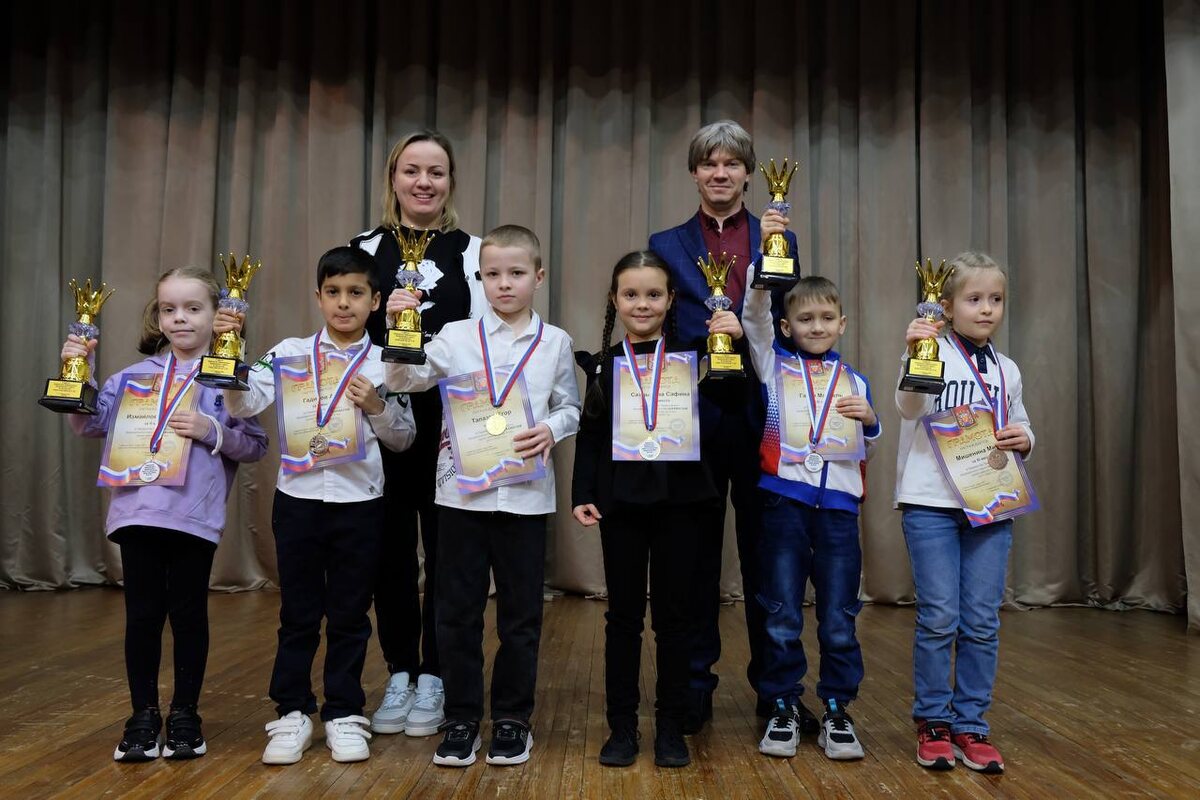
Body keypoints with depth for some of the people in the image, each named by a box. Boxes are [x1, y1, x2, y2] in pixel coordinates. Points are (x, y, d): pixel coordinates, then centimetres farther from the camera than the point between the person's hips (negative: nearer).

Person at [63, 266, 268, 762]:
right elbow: (90, 423, 7)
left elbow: (256, 445, -3)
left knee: (189, 615, 8)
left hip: (197, 516, -2)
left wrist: (211, 431, -16)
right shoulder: (137, 374, 9)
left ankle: (185, 715, 23)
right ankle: (143, 716, 22)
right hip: (137, 512, 3)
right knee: (142, 615, 8)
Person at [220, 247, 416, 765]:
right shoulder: (291, 352, 2)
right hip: (299, 496, 0)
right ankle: (292, 714, 21)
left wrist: (377, 406, -12)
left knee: (350, 614, 9)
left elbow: (403, 439, 5)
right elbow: (244, 405, -8)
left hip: (359, 502, 0)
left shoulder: (384, 364, 2)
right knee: (298, 612, 9)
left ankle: (344, 715, 22)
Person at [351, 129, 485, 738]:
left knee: (445, 548, 4)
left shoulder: (472, 251, 4)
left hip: (450, 419, -1)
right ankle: (398, 675, 19)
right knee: (391, 546, 6)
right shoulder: (366, 249, 8)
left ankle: (433, 678, 16)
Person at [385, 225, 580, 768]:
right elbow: (404, 380, -3)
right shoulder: (456, 336, 3)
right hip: (462, 491, 0)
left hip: (525, 494, 0)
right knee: (457, 610, 6)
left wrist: (552, 430, -11)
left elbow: (570, 407, 9)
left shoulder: (555, 342, 5)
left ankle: (512, 718, 24)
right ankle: (461, 718, 20)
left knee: (521, 612, 8)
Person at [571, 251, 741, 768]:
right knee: (623, 614, 8)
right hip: (621, 501, 1)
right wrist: (582, 493, -2)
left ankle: (671, 727, 20)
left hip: (678, 499, -1)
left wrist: (733, 342, -19)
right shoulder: (603, 364, 7)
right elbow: (590, 435, 8)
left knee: (674, 614, 7)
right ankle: (622, 726, 19)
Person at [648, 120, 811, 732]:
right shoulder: (666, 246, 11)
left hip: (761, 412, 0)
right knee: (696, 553, 6)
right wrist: (709, 333, -14)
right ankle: (694, 684, 18)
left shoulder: (779, 240, 11)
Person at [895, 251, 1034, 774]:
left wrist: (1024, 440, 0)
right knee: (938, 617, -2)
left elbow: (1022, 429, 24)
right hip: (931, 502, -4)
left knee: (983, 621, 4)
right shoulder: (933, 352, -1)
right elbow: (910, 406, -19)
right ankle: (933, 723, 13)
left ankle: (971, 726, 16)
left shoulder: (1007, 370, 15)